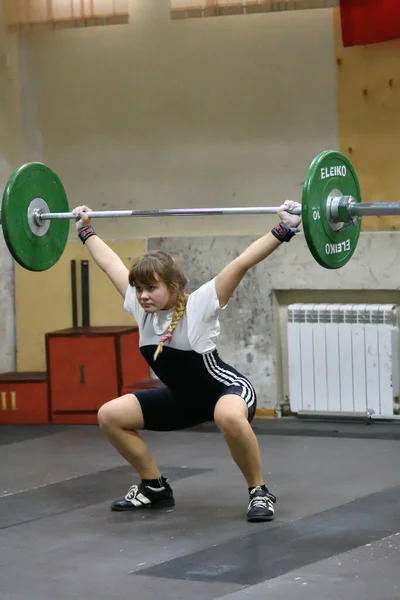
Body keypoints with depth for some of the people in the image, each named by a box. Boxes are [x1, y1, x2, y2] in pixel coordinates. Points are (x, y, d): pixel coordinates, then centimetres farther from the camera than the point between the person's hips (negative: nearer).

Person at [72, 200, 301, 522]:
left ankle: (260, 492, -22)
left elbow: (241, 263, -35)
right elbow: (110, 263, 1)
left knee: (229, 417, -43)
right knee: (110, 415, -1)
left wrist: (285, 229, -42)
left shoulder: (198, 307, -27)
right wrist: (86, 230, 10)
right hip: (183, 398, 7)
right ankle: (155, 487, 14)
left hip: (227, 389, -7)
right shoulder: (141, 308, -12)